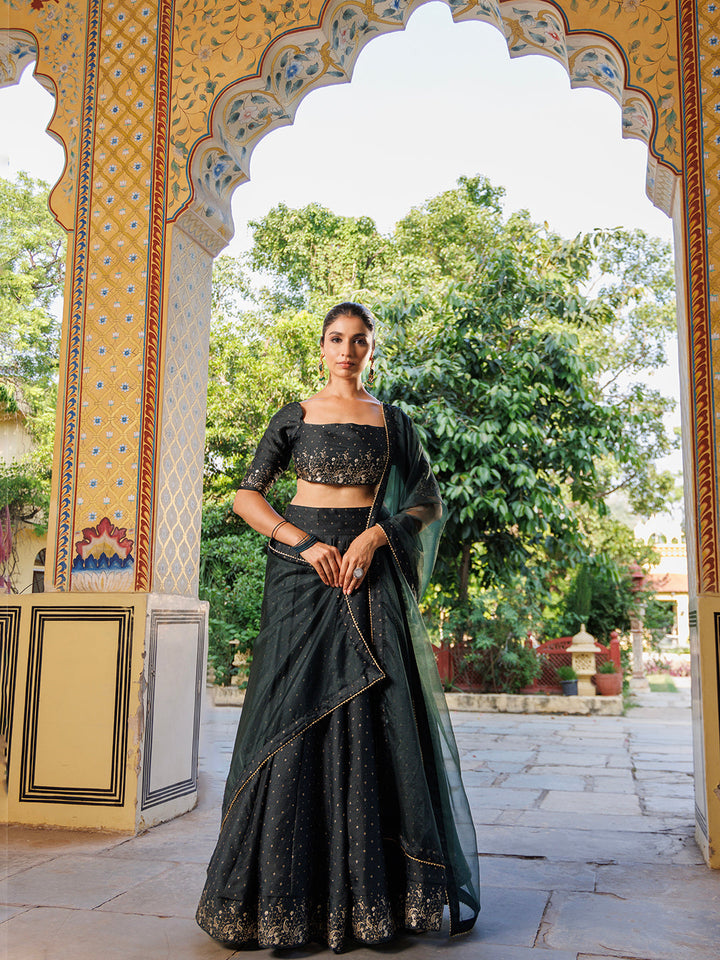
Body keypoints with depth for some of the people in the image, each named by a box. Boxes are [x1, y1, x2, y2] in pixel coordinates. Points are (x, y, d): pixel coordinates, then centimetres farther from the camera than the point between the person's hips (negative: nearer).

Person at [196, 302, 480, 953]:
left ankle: (372, 889, 9)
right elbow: (247, 495, 4)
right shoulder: (296, 416, 10)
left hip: (368, 570, 1)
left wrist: (374, 537, -11)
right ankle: (286, 895, 8)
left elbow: (429, 502, 7)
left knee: (371, 714, -3)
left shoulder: (392, 421, 12)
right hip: (302, 565, 0)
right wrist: (304, 543, -11)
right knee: (295, 709, -3)